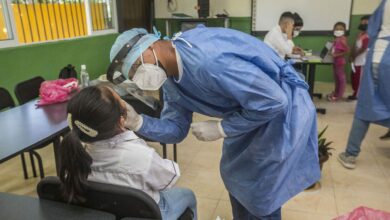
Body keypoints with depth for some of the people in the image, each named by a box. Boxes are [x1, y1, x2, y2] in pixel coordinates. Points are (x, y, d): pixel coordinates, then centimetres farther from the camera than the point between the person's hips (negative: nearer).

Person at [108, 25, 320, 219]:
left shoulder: (208, 61, -35)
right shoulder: (171, 80, -4)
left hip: (283, 109, -8)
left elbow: (274, 100, -31)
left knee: (258, 194, 1)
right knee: (235, 176, 23)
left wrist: (221, 128, -22)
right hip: (251, 109, 9)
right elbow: (177, 129, 0)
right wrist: (138, 122, -16)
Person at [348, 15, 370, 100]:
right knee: (353, 77, 14)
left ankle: (356, 95, 8)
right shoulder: (360, 34, 14)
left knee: (358, 78, -1)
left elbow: (363, 48, -20)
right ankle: (355, 93, 26)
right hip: (356, 60, 9)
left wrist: (353, 56, -12)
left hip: (361, 61, -9)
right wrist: (351, 56, 2)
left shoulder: (367, 36, -16)